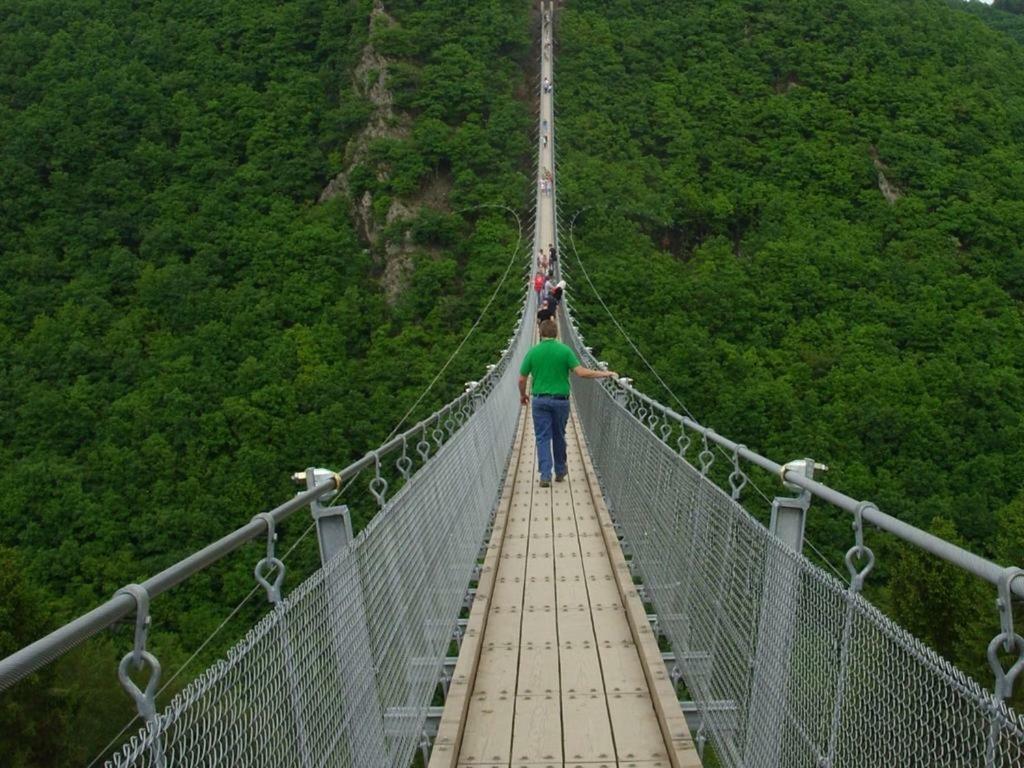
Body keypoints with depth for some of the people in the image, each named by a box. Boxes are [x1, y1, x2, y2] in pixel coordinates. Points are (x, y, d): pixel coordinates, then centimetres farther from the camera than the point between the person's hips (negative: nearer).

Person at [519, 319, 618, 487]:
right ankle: (560, 471, 29)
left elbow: (522, 379, 3)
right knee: (559, 436, 16)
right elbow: (581, 372, -13)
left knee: (542, 437, 2)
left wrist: (522, 395, 21)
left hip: (540, 400, 0)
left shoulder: (533, 352, -2)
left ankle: (545, 475, -8)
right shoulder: (565, 350, -5)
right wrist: (605, 374, -4)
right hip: (560, 399, 0)